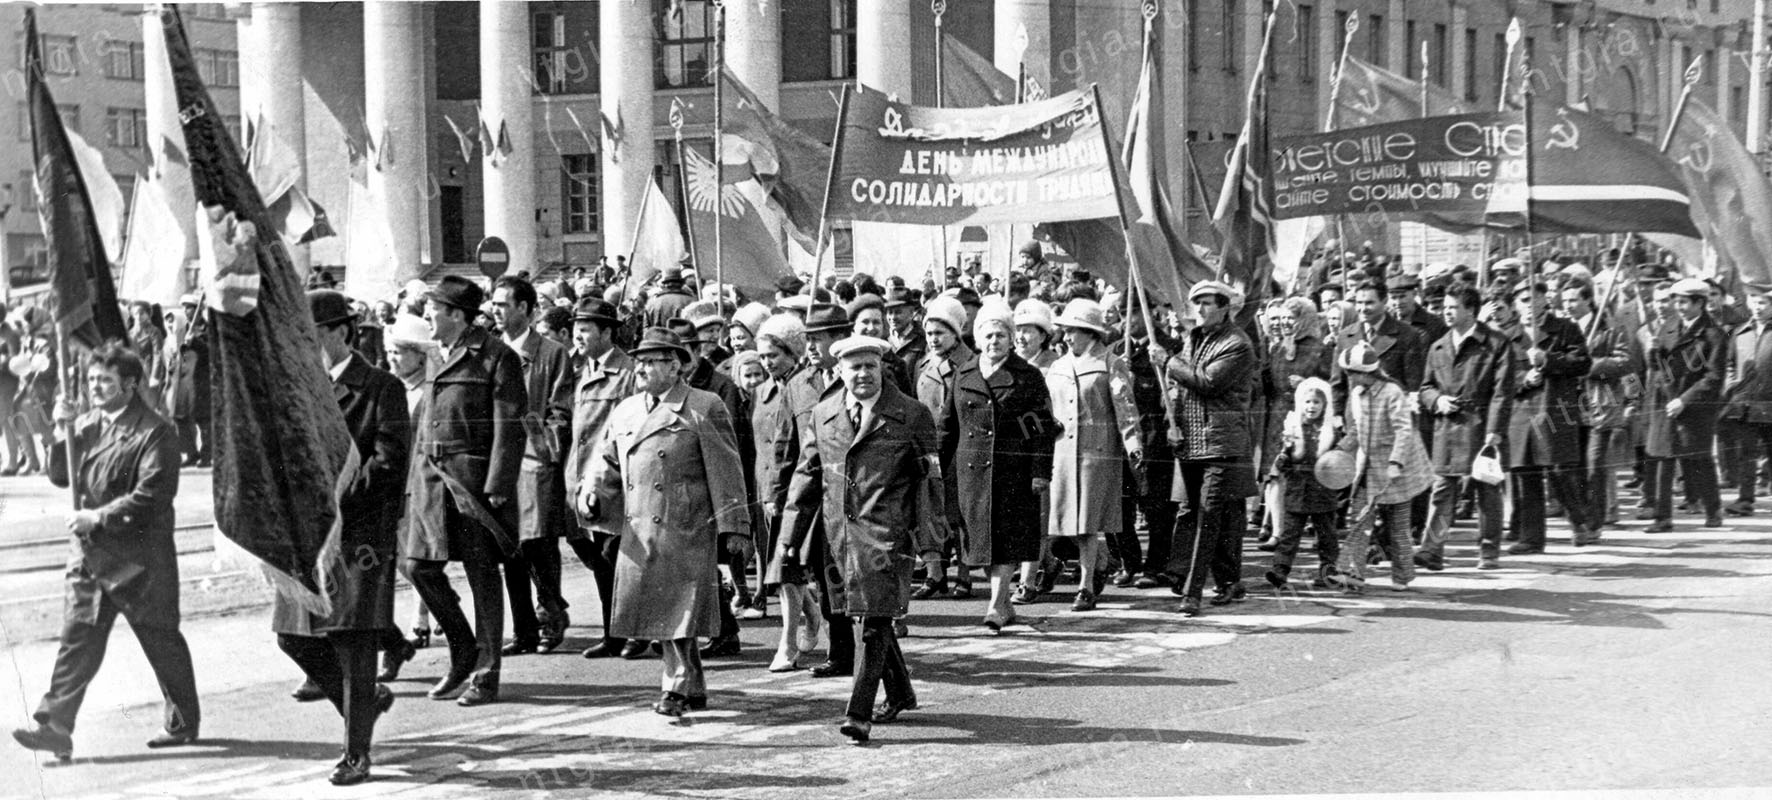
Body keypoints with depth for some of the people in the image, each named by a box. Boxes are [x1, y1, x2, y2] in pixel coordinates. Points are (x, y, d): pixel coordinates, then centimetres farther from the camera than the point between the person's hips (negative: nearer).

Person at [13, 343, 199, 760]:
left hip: (140, 556, -6)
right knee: (77, 639, 2)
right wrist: (63, 433, -5)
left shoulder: (155, 432, -11)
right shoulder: (87, 424, 11)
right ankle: (55, 726, 1)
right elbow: (61, 476, 9)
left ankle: (183, 722, 20)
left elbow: (153, 494, -19)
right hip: (92, 553, 6)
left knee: (161, 640, 6)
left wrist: (98, 517, -20)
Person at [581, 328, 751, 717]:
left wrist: (733, 525, -8)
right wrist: (591, 494, -2)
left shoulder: (705, 408, -2)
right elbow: (606, 462, 19)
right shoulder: (625, 411, 14)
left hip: (688, 531, -6)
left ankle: (678, 689, 8)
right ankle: (693, 690, 23)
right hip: (639, 533, 6)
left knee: (681, 609, -6)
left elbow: (726, 471, -4)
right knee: (660, 611, 9)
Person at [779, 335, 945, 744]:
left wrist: (929, 535, -2)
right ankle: (899, 694, 35)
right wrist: (791, 534, 12)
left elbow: (930, 478, 1)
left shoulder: (911, 416, -2)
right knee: (866, 618, 16)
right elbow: (807, 474, 14)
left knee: (874, 621, -11)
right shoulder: (823, 414, 9)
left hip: (887, 534, -5)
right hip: (840, 533, 5)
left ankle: (859, 713, -9)